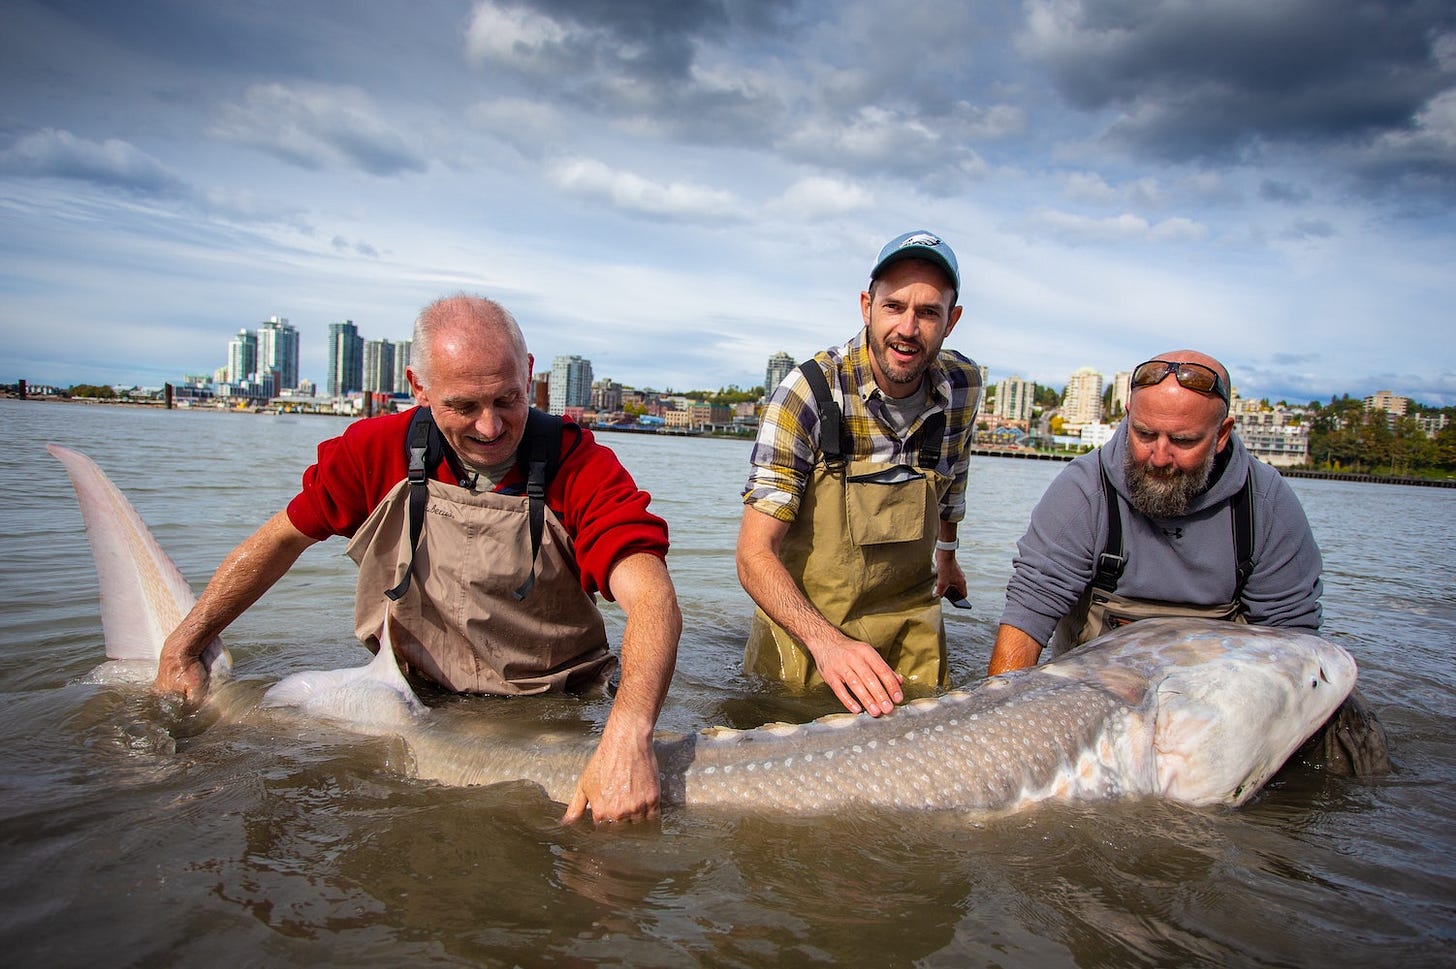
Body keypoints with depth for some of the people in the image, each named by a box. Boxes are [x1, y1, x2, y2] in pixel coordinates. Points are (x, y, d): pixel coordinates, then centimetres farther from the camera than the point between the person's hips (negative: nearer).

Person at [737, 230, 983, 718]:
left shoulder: (963, 386, -8)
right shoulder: (809, 392, -23)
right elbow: (755, 554, -26)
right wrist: (825, 640, -41)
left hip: (910, 626, 4)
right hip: (803, 623, -3)